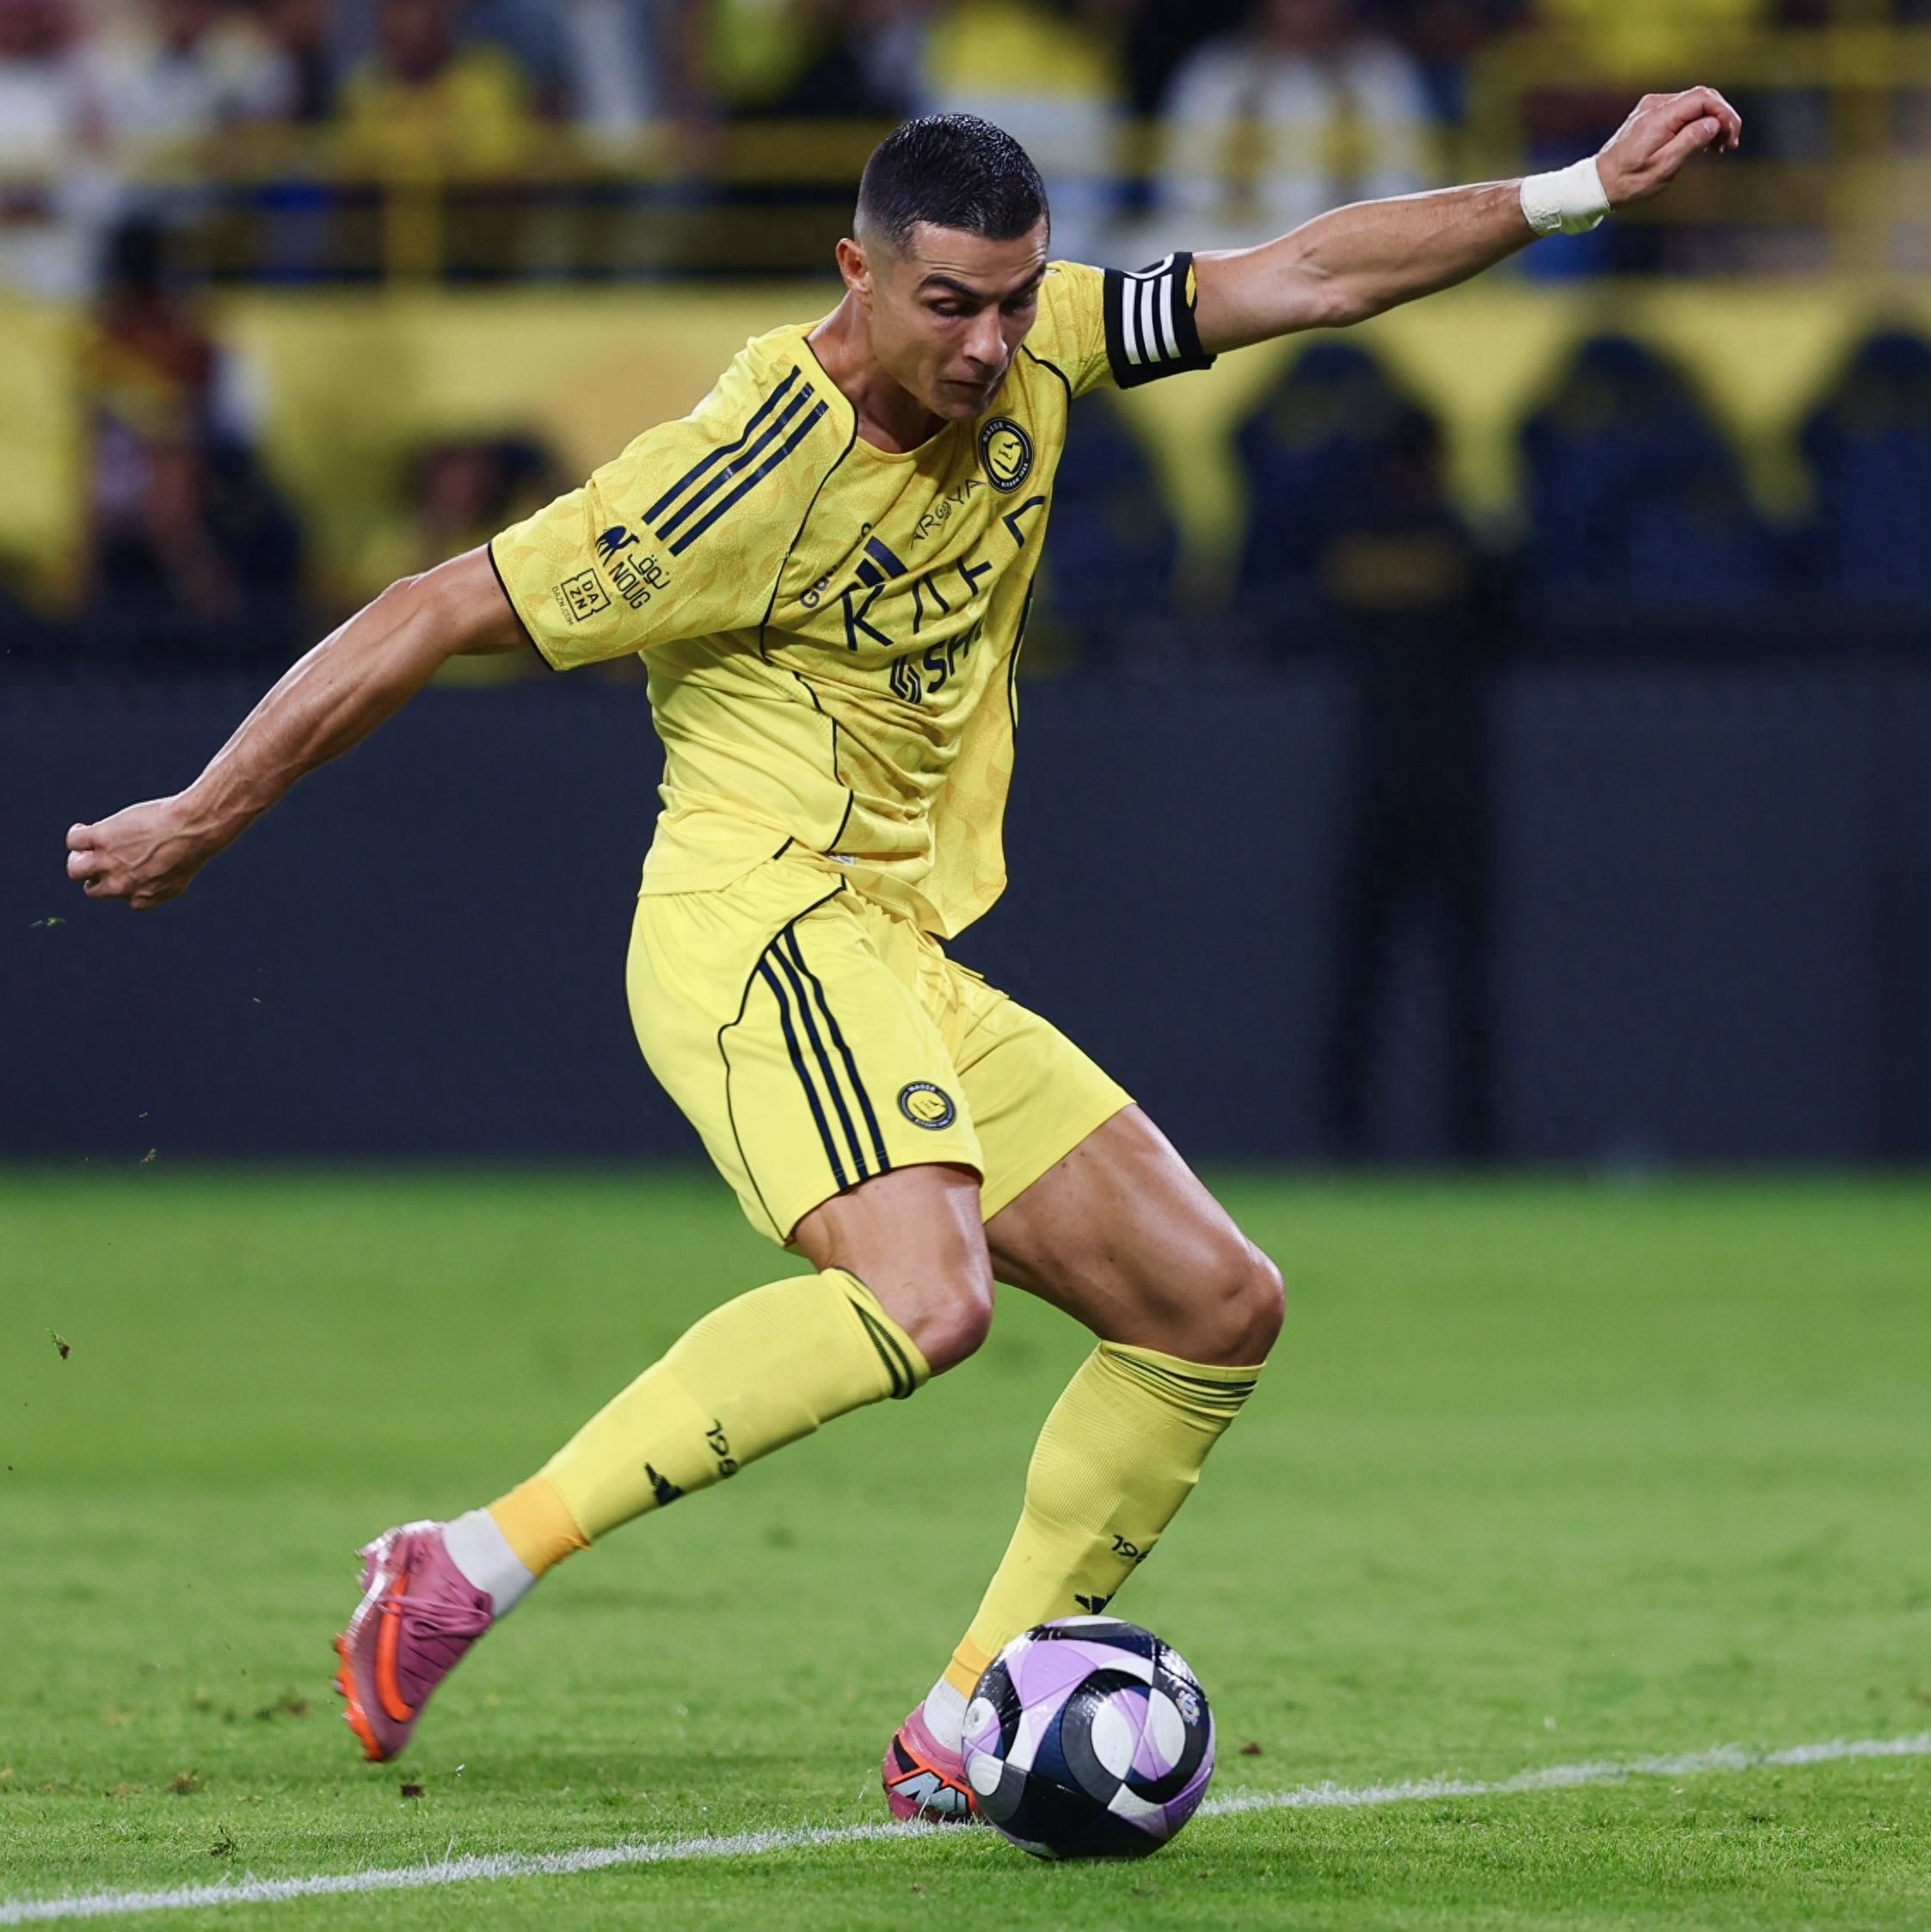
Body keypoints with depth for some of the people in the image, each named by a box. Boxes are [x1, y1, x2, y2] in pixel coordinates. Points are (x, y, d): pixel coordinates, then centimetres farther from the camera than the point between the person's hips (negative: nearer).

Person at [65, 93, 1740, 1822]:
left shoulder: (1029, 353, 4)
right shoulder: (751, 471, -18)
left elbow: (1306, 278, 13)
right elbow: (433, 617, -12)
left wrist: (1578, 191, 9)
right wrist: (202, 820, -6)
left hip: (905, 966, 9)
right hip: (759, 925, -9)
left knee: (1217, 1307, 6)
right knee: (925, 1300, -34)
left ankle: (960, 1732, 7)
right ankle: (472, 1567, -31)